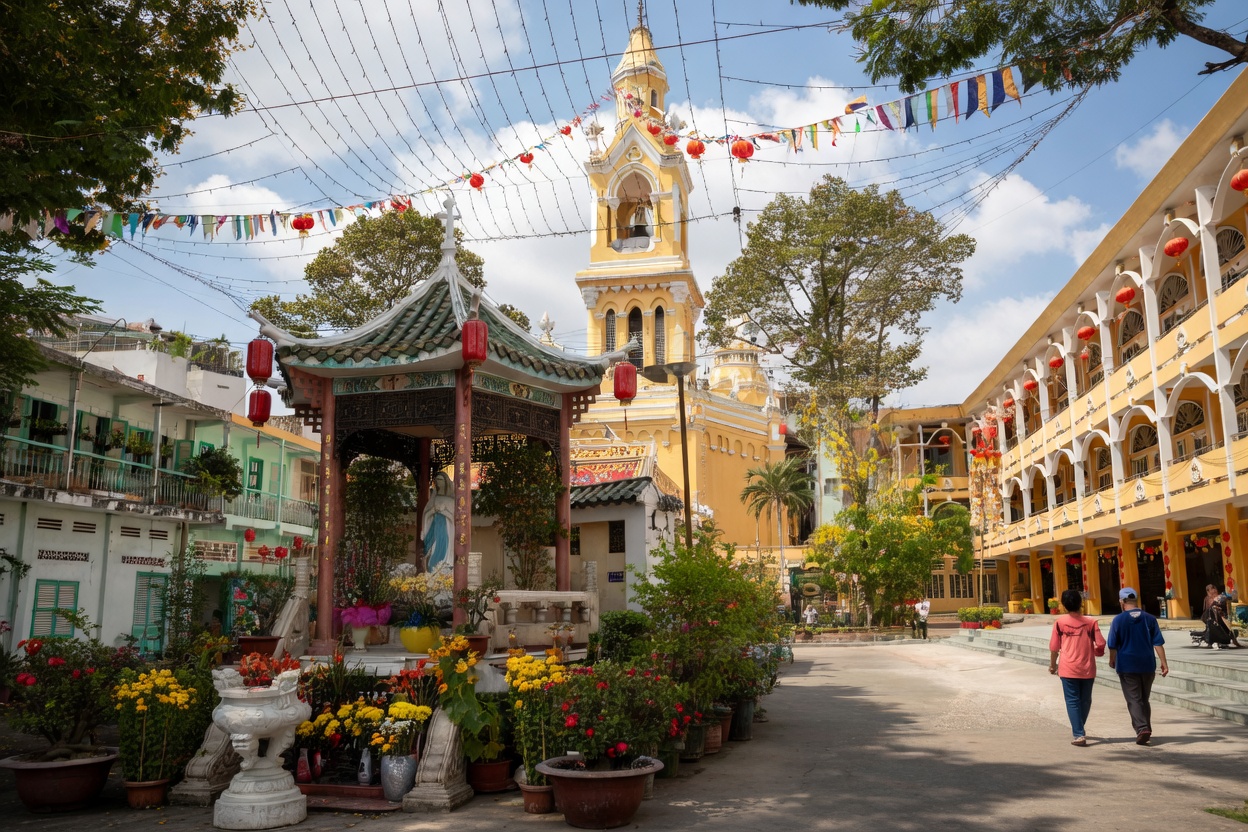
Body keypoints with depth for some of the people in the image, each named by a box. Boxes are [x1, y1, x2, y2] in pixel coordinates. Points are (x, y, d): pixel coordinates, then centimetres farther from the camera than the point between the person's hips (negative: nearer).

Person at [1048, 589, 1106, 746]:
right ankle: (1079, 728, 37)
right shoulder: (1090, 622, -4)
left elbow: (1054, 647, 1)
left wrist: (1053, 665, 16)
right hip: (1087, 668, 2)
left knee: (1073, 701, 3)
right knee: (1085, 700, 19)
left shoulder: (1059, 623, -5)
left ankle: (1079, 734, -7)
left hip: (1068, 669, -2)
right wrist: (1095, 651, 18)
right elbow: (1101, 644, -5)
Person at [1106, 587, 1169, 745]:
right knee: (1144, 699, 18)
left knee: (1134, 700, -1)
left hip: (1127, 666, -4)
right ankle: (1146, 728, 22)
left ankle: (1142, 728, -17)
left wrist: (1112, 660, 13)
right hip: (1147, 665, 4)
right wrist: (1163, 662, 3)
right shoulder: (1149, 619, 1)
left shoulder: (1118, 620, -7)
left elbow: (1113, 645, -3)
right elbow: (1158, 643, -2)